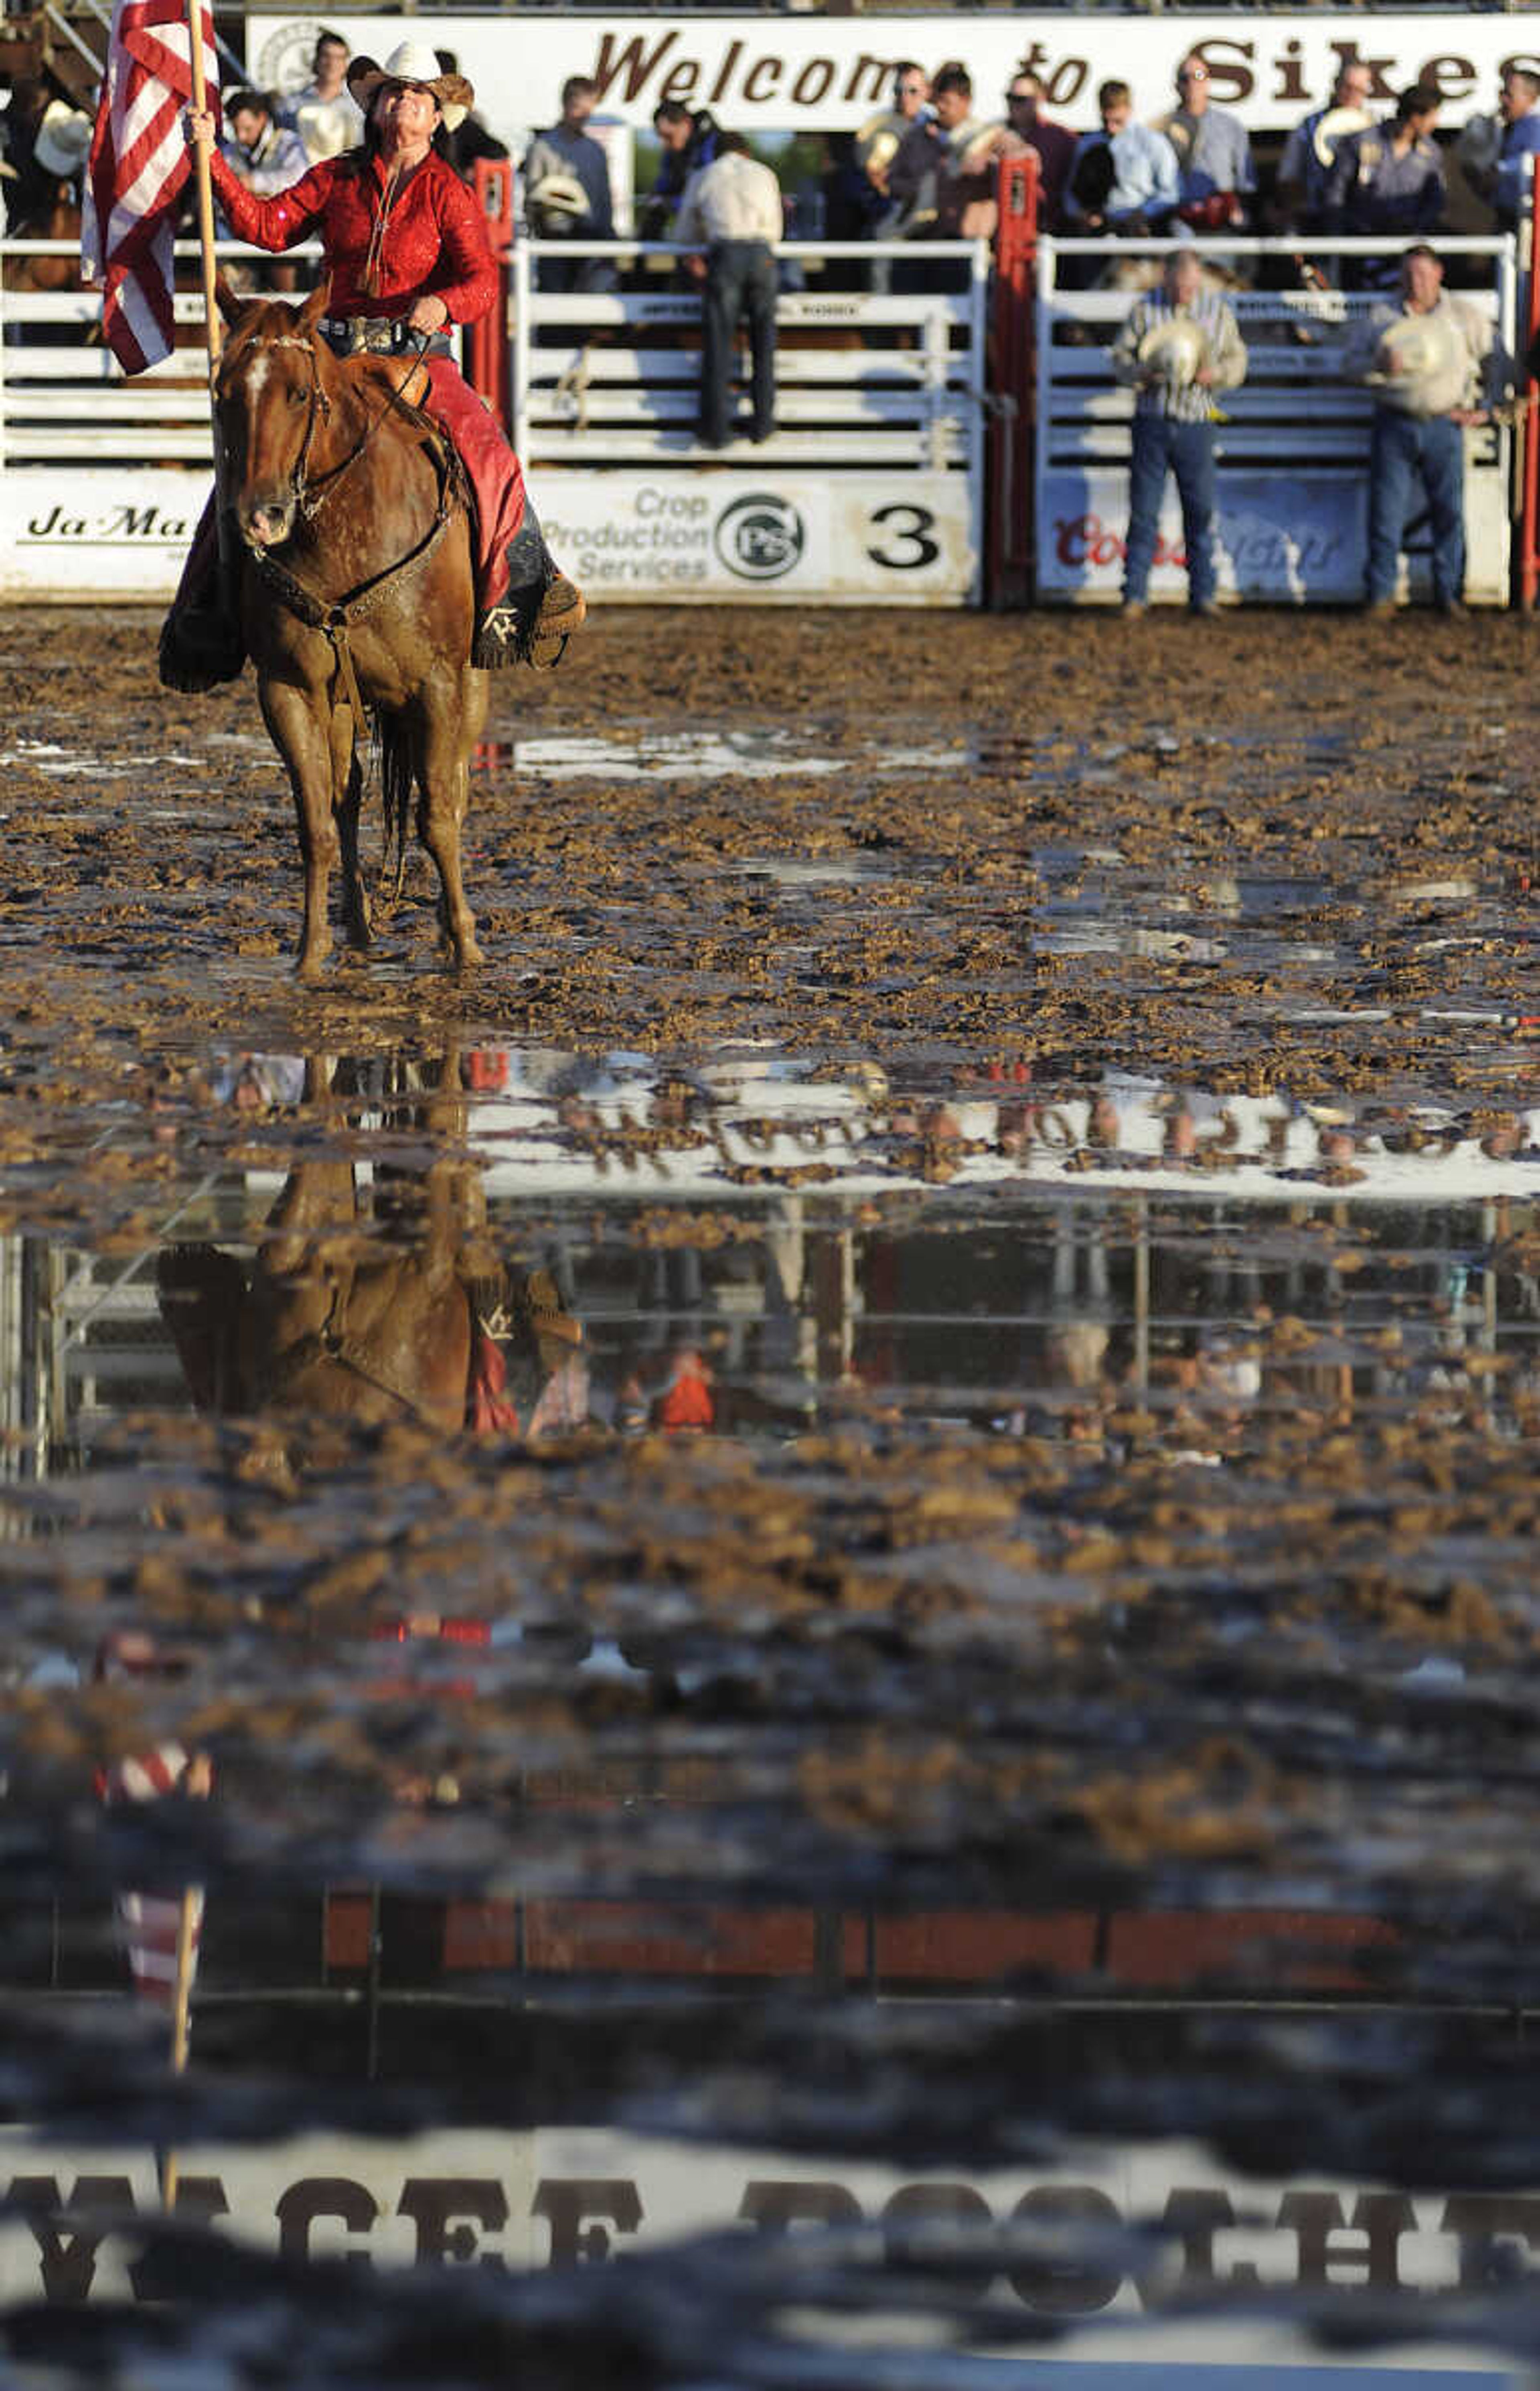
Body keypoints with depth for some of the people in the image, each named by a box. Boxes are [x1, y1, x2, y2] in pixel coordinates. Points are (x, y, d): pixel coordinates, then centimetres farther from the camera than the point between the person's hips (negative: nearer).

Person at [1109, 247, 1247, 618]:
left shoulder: (1217, 312, 7)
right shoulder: (1145, 310, 4)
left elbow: (1237, 361, 9)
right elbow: (1120, 358, 4)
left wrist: (1215, 374, -12)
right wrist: (1143, 373, -18)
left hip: (1195, 423, 1)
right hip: (1152, 422, 0)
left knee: (1200, 510, -1)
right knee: (1144, 510, -1)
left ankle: (1203, 594, 6)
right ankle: (1135, 594, 3)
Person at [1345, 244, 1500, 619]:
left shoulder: (1464, 316, 7)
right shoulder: (1382, 317, 9)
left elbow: (1491, 362, 15)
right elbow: (1354, 363, 6)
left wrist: (1484, 407, 5)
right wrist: (1381, 366, -15)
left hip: (1444, 426, 0)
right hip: (1395, 424, 0)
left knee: (1450, 512, -1)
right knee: (1386, 512, -3)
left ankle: (1449, 594, 7)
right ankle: (1381, 596, 1)